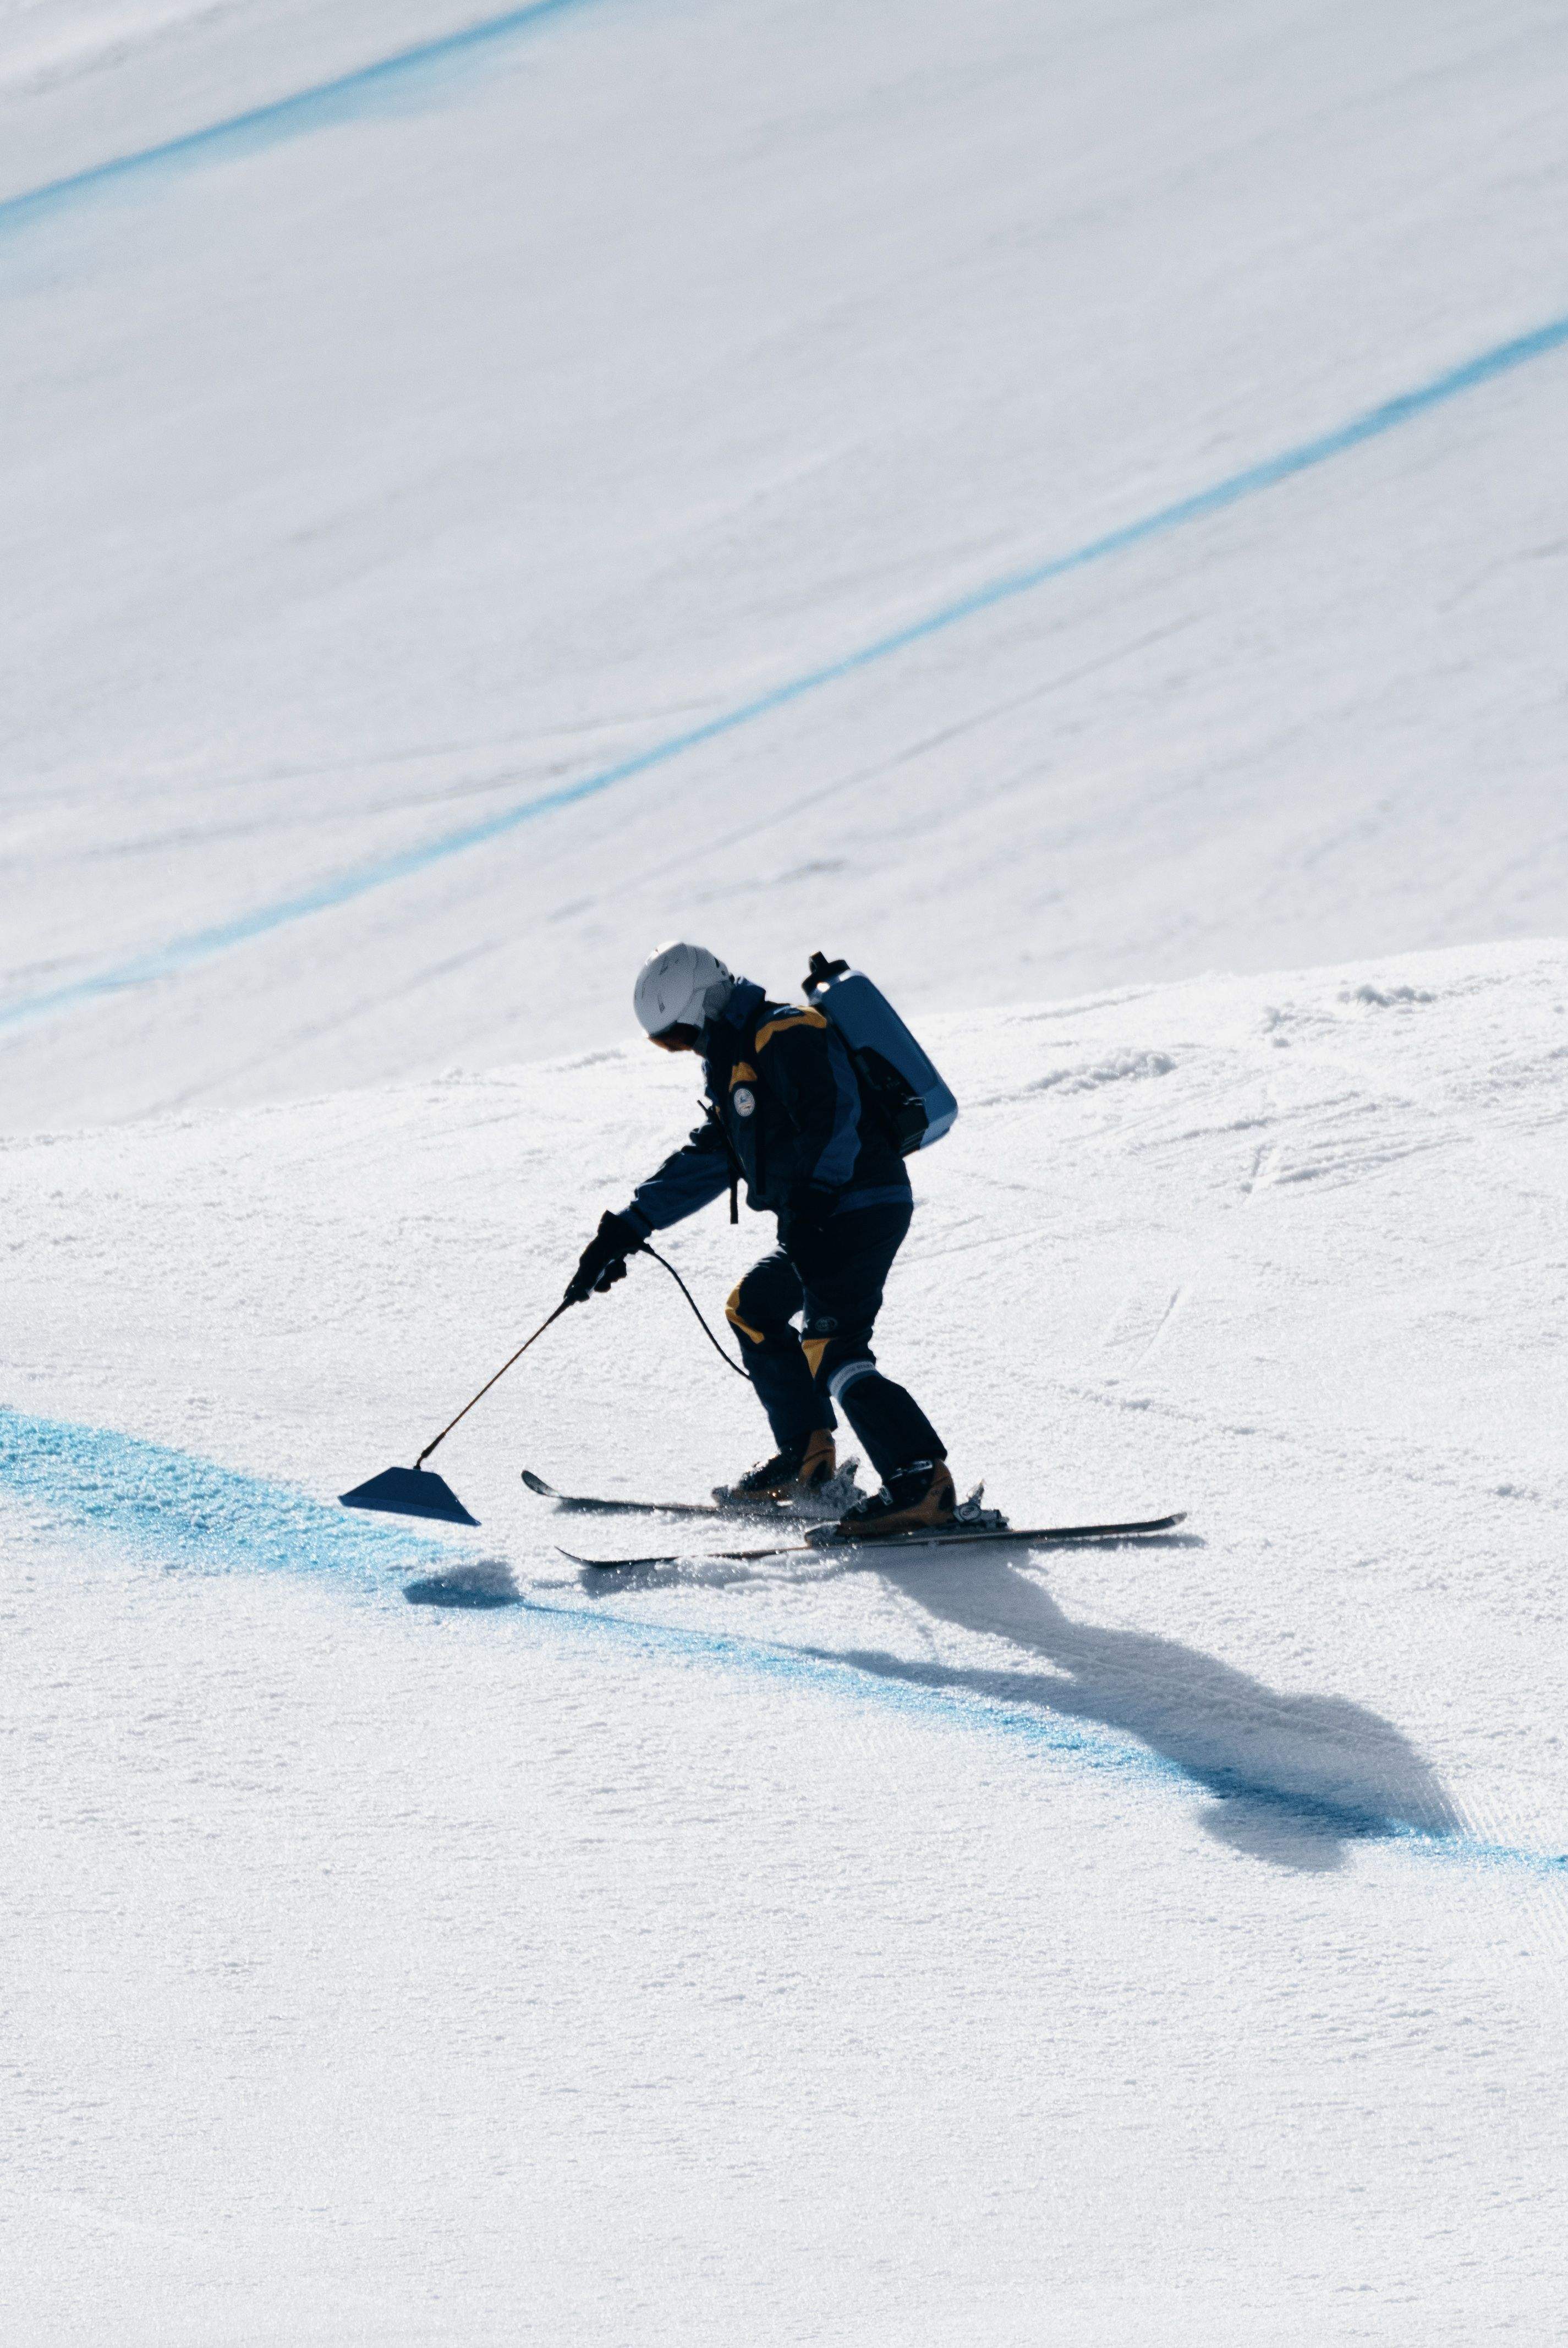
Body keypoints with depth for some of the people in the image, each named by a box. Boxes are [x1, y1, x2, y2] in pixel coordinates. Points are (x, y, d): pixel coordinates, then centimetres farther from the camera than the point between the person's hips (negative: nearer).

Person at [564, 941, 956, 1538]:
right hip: (819, 1222, 11)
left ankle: (921, 1482, -28)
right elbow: (702, 1163, 26)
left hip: (859, 1204, -11)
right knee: (752, 1309, 23)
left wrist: (812, 1197, -37)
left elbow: (832, 1114, -25)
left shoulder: (785, 1036, -11)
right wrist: (624, 1230, 22)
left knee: (831, 1349, -21)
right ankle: (806, 1456, 25)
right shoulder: (735, 1063, 21)